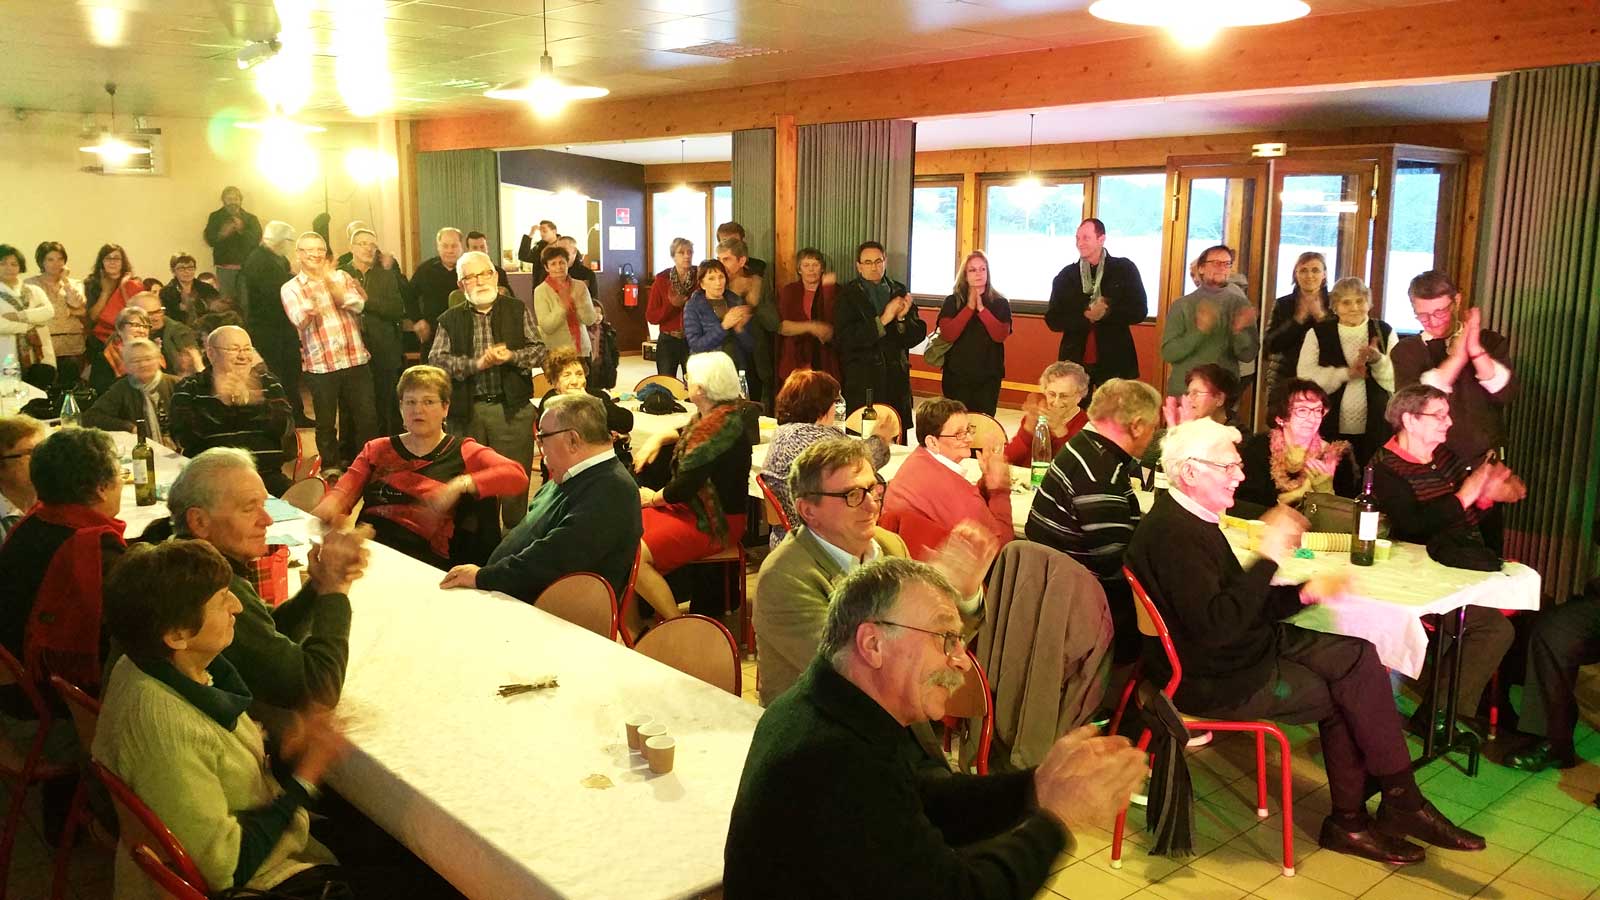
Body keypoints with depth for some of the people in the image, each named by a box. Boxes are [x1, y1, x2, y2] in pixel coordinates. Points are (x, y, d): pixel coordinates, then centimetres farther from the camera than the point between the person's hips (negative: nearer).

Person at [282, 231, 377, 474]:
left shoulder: (340, 277, 10)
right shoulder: (290, 288, 5)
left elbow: (358, 304, -8)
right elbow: (300, 321, -13)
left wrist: (330, 282, -18)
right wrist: (314, 293, -29)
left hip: (355, 360, 1)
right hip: (320, 365, -1)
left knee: (367, 418, 2)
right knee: (326, 423, 7)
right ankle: (332, 468, 21)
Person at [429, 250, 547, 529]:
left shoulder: (518, 310, 8)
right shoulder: (450, 319, 8)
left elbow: (540, 351, 4)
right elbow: (436, 361, -2)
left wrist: (512, 356, -14)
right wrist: (476, 363, -15)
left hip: (511, 409, -1)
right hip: (467, 411, 1)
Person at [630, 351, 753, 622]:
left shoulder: (722, 425, -22)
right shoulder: (711, 414, 8)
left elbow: (687, 484, -21)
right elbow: (687, 432, 33)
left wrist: (654, 498, -3)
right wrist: (657, 438, 14)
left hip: (717, 521, -11)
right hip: (691, 506, 11)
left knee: (633, 555, -22)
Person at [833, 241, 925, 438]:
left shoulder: (899, 292, 14)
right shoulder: (848, 295, 3)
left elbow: (918, 334, 11)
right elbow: (843, 338, -11)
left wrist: (902, 318, -9)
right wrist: (882, 320, -14)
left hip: (896, 378, 3)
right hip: (862, 382, -3)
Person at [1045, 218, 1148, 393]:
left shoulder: (1124, 269, 1)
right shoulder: (1066, 275, 5)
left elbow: (1139, 311, -3)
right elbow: (1053, 320, 1)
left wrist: (1106, 313, -18)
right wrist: (1085, 316, -16)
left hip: (1114, 362, -1)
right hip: (1075, 361, 1)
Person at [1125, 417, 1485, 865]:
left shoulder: (1192, 520, 9)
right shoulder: (1173, 534, -24)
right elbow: (1217, 626, -31)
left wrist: (1303, 592, 1)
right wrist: (1268, 558, -27)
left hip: (1246, 645, 10)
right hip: (1213, 678, -10)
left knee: (1358, 656, 1)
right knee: (1343, 693, -7)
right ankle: (1402, 802, 15)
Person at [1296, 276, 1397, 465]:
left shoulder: (1384, 332, 6)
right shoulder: (1318, 334, 2)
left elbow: (1397, 382, 1)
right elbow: (1306, 377, -9)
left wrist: (1378, 360, -17)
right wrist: (1347, 373, -18)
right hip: (1329, 430, -1)